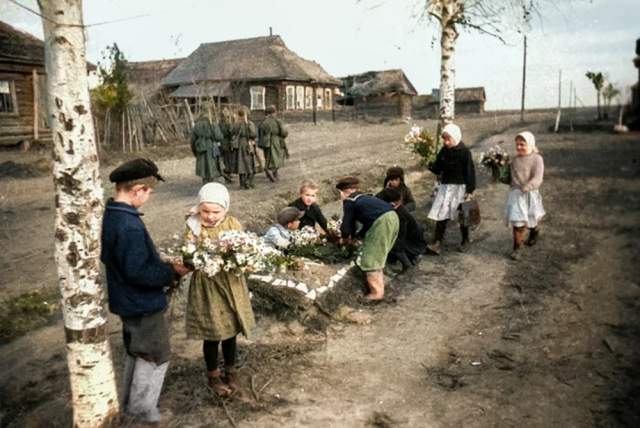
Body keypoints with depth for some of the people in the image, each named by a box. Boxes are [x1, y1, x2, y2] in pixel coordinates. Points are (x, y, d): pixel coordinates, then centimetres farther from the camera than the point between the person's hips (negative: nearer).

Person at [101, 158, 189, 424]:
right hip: (142, 303, -9)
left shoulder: (109, 215, 1)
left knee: (136, 351, 25)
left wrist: (161, 265, 11)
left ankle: (128, 402, 40)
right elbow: (138, 272, -30)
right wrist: (171, 271, -16)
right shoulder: (129, 226, -30)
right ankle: (142, 409, 24)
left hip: (128, 300, 10)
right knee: (157, 355, 10)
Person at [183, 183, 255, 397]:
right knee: (212, 335, 10)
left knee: (230, 331, 16)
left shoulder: (233, 224, -4)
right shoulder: (194, 227, -10)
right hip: (206, 287, -2)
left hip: (231, 285, 2)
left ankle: (230, 371, 38)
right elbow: (187, 256, -12)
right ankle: (213, 374, 34)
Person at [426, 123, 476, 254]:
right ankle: (437, 243, -4)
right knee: (441, 215, -3)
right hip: (445, 187, 5)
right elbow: (438, 169, 9)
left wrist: (470, 190, -13)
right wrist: (429, 165, -12)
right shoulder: (443, 151, 4)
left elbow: (470, 172, -11)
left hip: (460, 187, -5)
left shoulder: (464, 152, -12)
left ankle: (465, 241, 26)